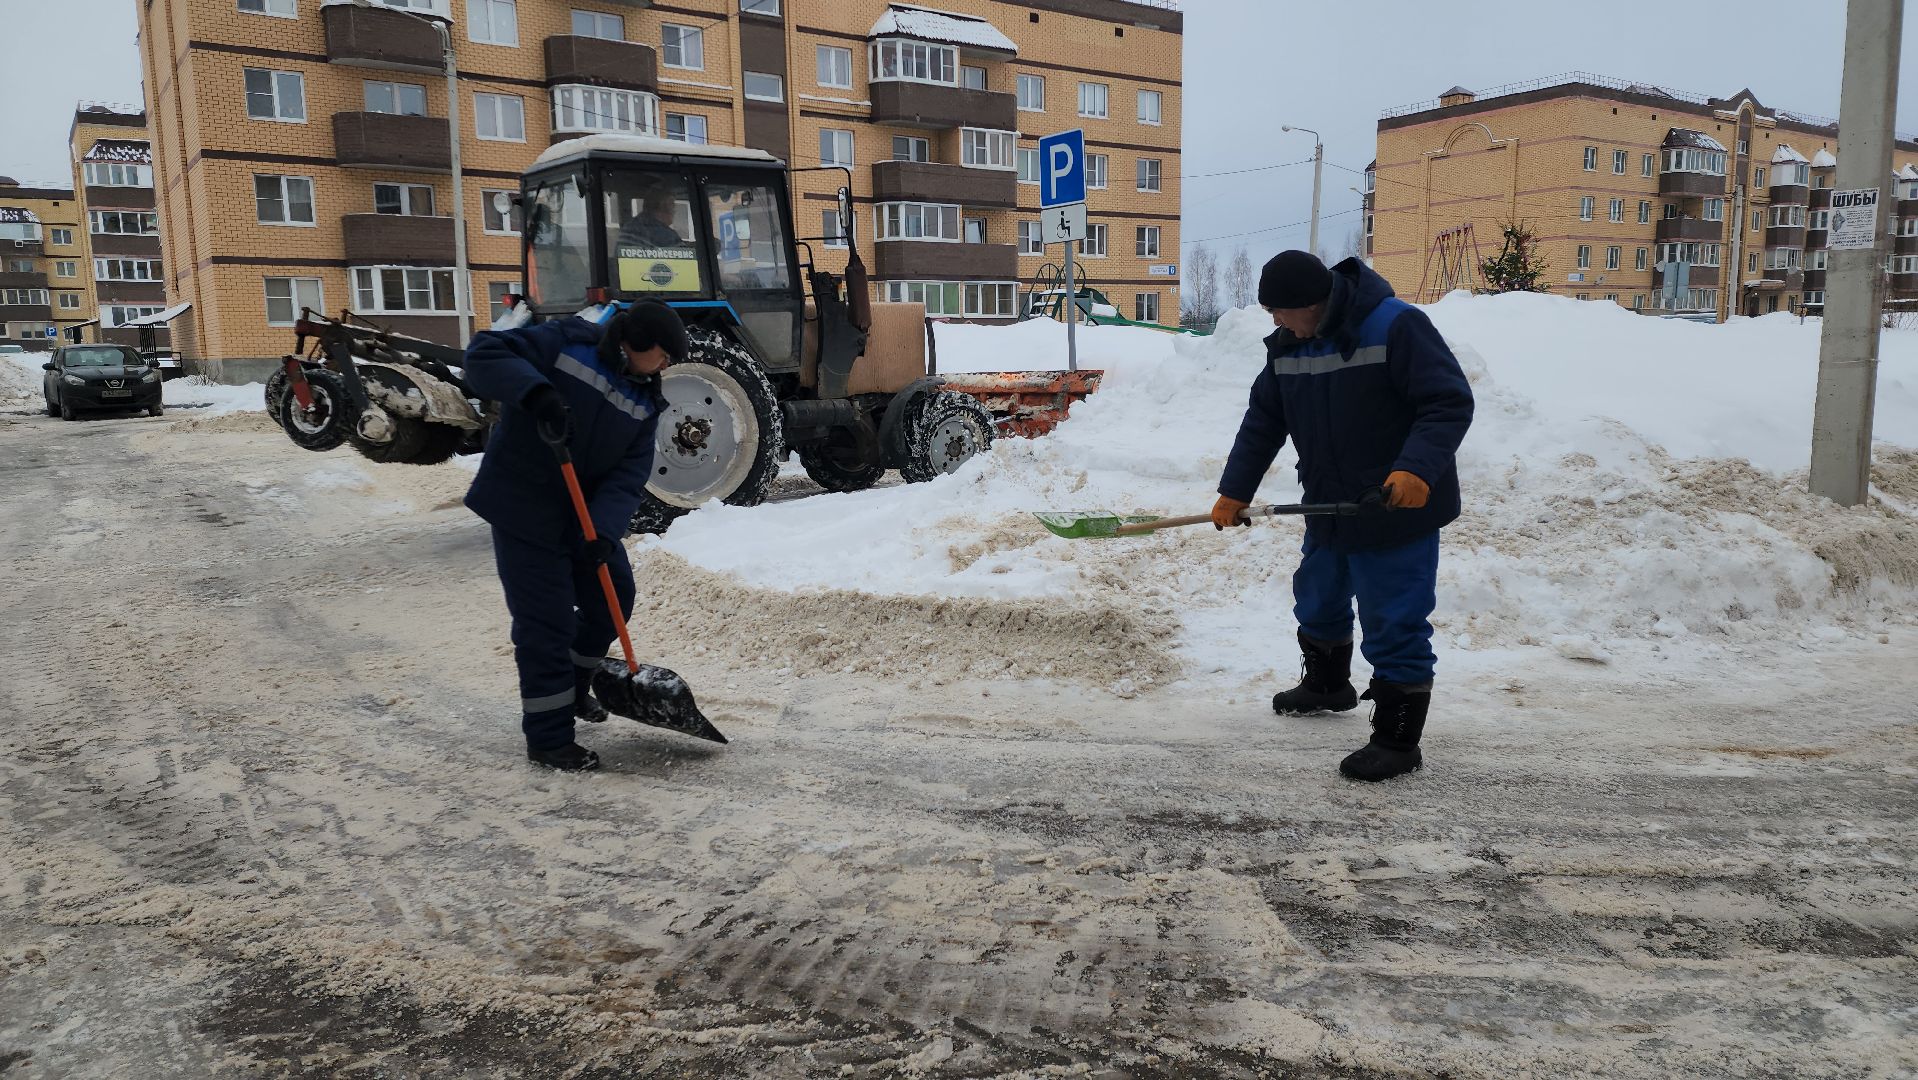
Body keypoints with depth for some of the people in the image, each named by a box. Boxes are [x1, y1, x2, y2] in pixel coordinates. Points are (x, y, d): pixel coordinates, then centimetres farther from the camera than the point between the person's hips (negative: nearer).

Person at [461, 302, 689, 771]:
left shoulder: (645, 401, 2)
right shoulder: (566, 343, -14)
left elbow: (629, 473, -7)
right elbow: (484, 353, -22)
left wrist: (604, 527, -22)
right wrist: (537, 393, -38)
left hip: (586, 513, 7)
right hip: (523, 507, -7)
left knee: (612, 600, 15)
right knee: (546, 621, -5)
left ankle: (572, 687, 41)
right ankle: (548, 738, 8)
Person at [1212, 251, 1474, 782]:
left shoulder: (1395, 326, -21)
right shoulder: (1287, 345, 2)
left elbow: (1451, 401, -22)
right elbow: (1263, 420, 9)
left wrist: (1418, 467, -36)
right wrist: (1234, 491, 6)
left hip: (1399, 512, -8)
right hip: (1329, 509, 8)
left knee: (1395, 623, -3)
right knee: (1318, 600, 25)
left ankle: (1398, 741, 9)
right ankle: (1327, 685, 51)